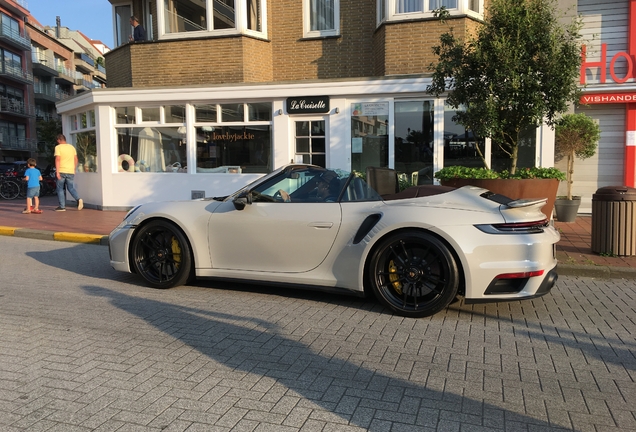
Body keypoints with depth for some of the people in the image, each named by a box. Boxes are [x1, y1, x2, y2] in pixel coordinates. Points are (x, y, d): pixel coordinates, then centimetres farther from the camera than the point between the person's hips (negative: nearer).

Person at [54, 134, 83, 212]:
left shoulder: (58, 147, -6)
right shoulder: (72, 147, 10)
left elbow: (57, 159, -15)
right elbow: (75, 159, 11)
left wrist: (57, 172, -17)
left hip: (61, 171, -4)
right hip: (70, 171, 4)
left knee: (60, 189, 7)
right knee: (71, 188, 10)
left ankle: (62, 206, 8)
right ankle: (78, 199, -16)